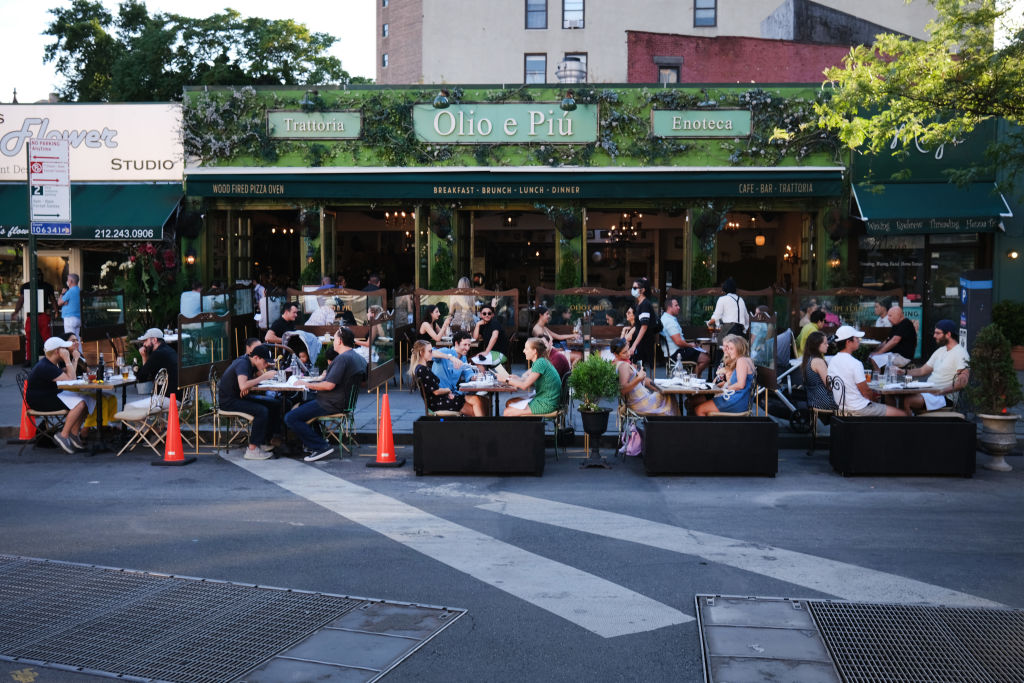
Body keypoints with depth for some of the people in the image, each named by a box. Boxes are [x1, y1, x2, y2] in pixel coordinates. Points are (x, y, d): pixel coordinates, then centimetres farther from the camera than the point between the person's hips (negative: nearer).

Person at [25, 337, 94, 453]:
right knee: (80, 403, -27)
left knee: (87, 400, -2)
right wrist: (67, 359, -19)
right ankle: (63, 435, -19)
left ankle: (74, 434, -1)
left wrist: (75, 359, 16)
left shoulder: (49, 363, 13)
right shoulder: (45, 367, -22)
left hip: (52, 396, 11)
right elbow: (71, 380, -24)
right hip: (40, 401, -11)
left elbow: (67, 374, 23)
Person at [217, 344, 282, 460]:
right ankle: (252, 450, -24)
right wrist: (264, 377, -29)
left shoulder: (250, 364, 7)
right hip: (228, 401, -10)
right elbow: (243, 386, -36)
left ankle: (266, 442, 4)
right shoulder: (243, 363, -21)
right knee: (261, 411, -30)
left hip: (240, 397, 10)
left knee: (275, 405, 0)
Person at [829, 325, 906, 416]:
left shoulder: (832, 361, 4)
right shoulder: (855, 364, -21)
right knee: (902, 414, -1)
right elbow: (865, 392, -14)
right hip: (858, 408, -9)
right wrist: (874, 396, 8)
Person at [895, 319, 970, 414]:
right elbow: (923, 371, 23)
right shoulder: (940, 350, 20)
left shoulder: (960, 353, -9)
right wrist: (905, 372, 6)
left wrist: (940, 391, -25)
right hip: (928, 391, 9)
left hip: (945, 397, -9)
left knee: (907, 401, -30)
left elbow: (962, 382, -20)